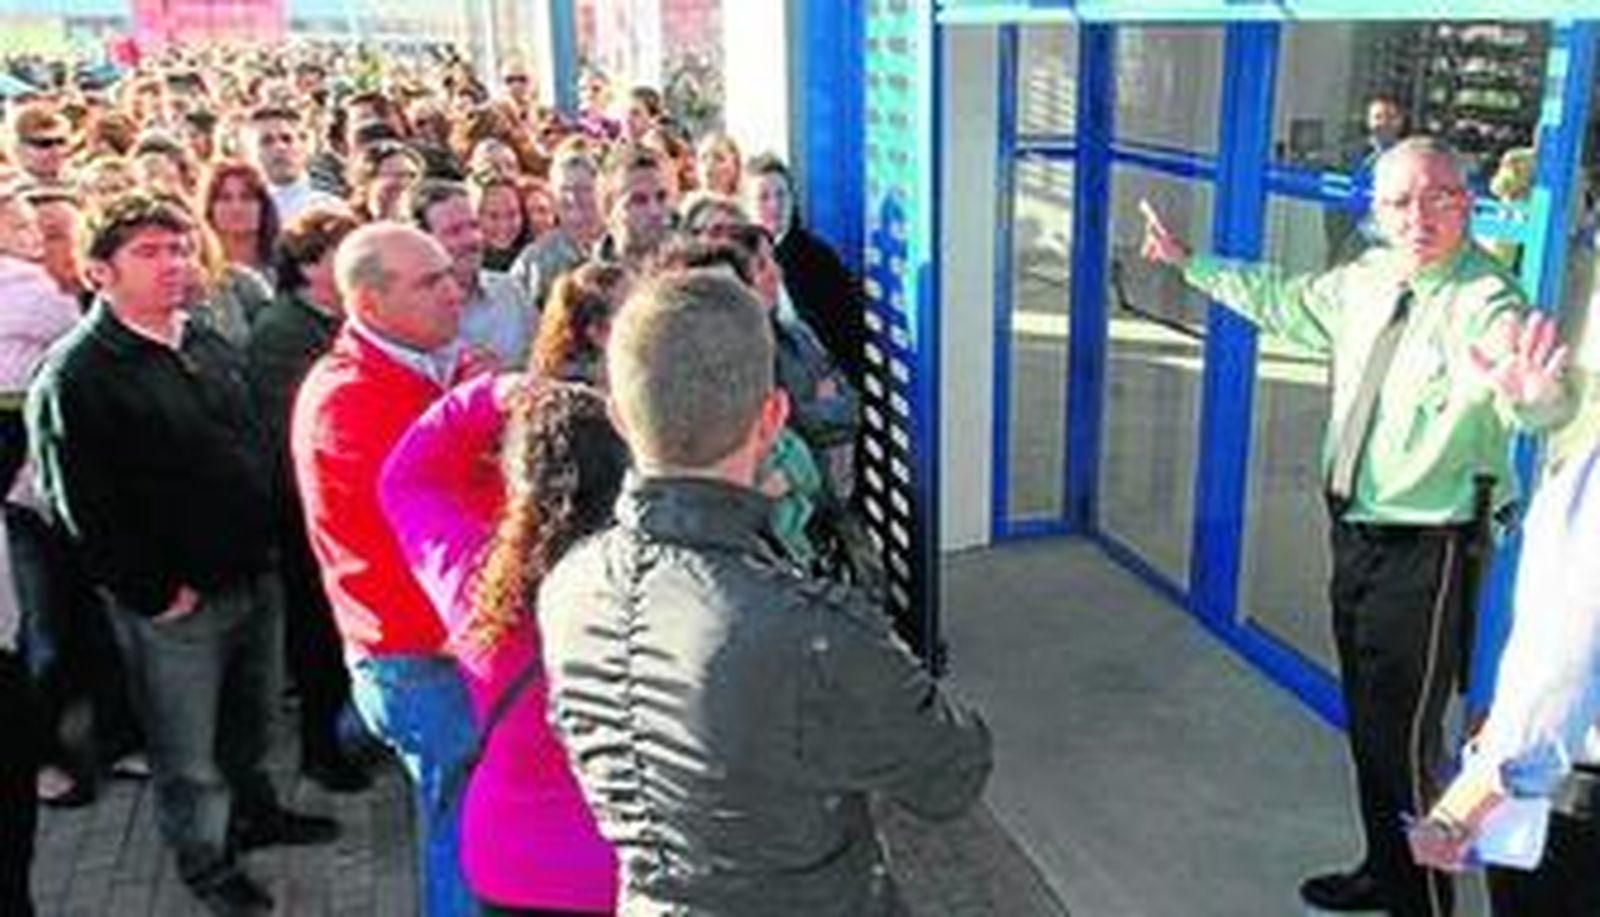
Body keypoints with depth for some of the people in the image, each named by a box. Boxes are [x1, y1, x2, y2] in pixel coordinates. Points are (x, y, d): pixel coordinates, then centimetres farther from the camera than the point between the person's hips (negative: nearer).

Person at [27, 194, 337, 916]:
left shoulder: (207, 346, 9)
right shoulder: (72, 376, -15)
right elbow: (79, 507, -18)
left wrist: (265, 546, 11)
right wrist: (156, 591, -16)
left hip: (253, 578, 7)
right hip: (174, 603, -6)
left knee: (252, 720, 24)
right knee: (189, 753, 10)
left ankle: (255, 812, 47)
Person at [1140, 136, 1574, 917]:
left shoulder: (1485, 304, -21)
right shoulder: (1367, 279, 2)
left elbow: (1545, 406, -40)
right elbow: (1282, 301, 20)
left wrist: (1529, 394, -65)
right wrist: (1190, 263, 26)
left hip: (1424, 555, -8)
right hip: (1355, 534, 8)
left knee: (1404, 742, 1)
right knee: (1366, 723, 22)